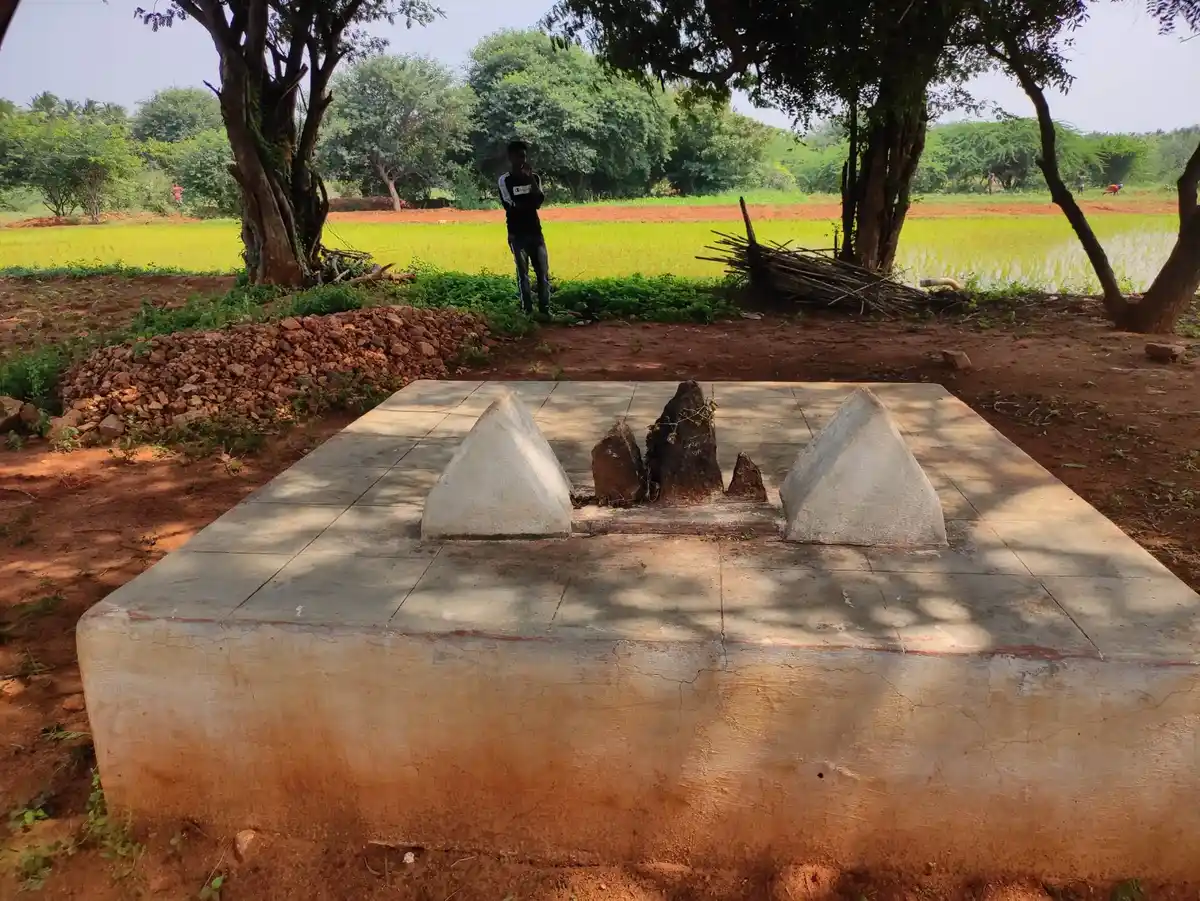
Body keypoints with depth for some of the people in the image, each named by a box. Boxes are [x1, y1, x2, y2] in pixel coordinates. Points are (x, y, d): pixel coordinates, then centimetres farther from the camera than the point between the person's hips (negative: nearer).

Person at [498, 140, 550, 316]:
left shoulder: (534, 177, 9)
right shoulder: (505, 180, -2)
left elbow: (538, 202, -5)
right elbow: (512, 206, -10)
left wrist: (530, 179, -10)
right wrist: (530, 202, -4)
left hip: (535, 231, 4)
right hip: (517, 234, -3)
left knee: (543, 272, -1)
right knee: (523, 273, -7)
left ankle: (545, 309, 4)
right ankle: (527, 310, -4)